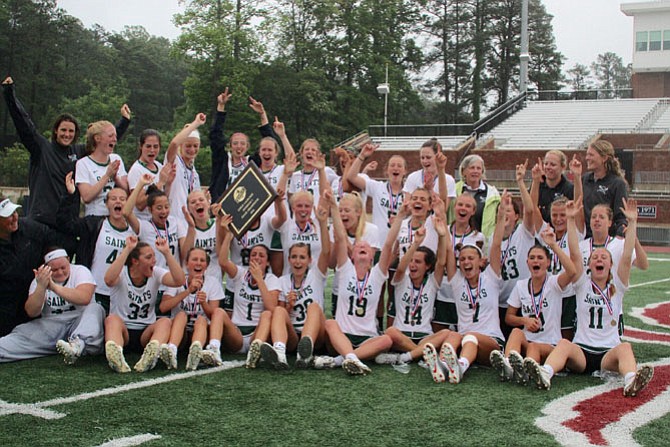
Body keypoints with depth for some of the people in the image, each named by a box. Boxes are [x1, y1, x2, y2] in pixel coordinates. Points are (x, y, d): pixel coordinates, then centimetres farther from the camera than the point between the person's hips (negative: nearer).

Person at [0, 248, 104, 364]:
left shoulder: (80, 271, 1)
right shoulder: (41, 279, 8)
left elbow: (84, 298, -19)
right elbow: (31, 312, -4)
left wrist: (54, 287, -22)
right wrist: (41, 287, -21)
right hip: (51, 325, 2)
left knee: (95, 309, -31)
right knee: (23, 333, -24)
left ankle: (78, 344, -54)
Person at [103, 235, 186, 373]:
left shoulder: (155, 273, 5)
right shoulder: (122, 274, -4)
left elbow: (180, 281, -13)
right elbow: (109, 280, -29)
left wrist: (166, 252, -19)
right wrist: (127, 249, -29)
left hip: (146, 333, 2)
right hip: (122, 330, -2)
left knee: (165, 322, -27)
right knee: (112, 319, -33)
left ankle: (152, 353, -58)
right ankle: (115, 355, -62)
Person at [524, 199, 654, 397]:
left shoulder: (617, 287, 12)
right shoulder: (583, 284, 13)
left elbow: (627, 257, -2)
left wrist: (632, 222, -10)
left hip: (609, 352, 0)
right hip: (582, 350, 0)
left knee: (625, 348, -32)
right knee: (564, 344, -31)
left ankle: (631, 382, -62)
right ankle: (545, 375, -59)